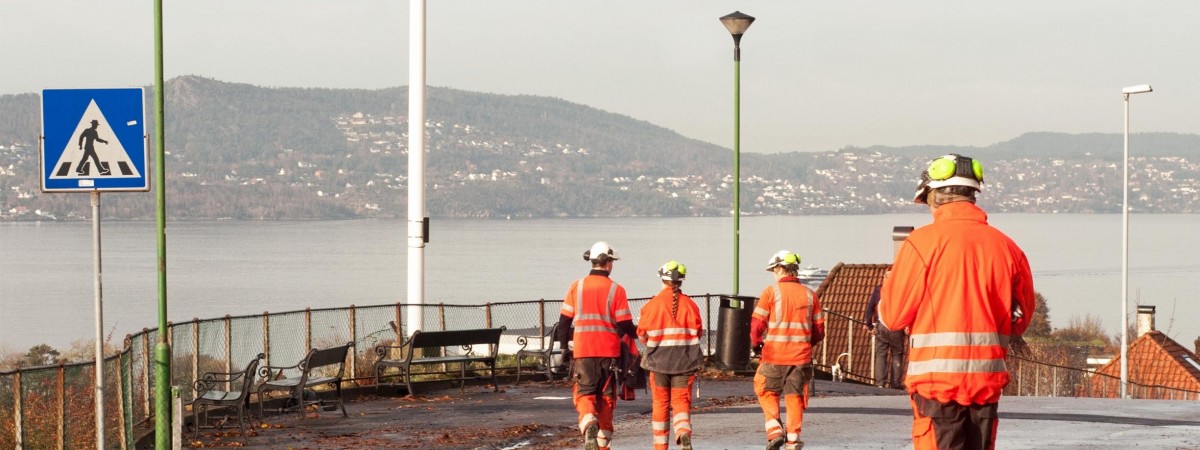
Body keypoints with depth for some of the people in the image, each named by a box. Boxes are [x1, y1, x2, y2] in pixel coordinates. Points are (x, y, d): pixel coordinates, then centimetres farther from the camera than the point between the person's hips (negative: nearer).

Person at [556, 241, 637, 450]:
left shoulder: (576, 287, 1)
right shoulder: (616, 290, -4)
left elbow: (564, 321, 2)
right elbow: (625, 325, -4)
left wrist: (563, 347, 12)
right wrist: (635, 333, 18)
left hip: (583, 351, 1)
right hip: (609, 351, 0)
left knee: (585, 393, 4)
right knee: (606, 397, 11)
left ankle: (589, 425, -25)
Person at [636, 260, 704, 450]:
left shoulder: (652, 305, -9)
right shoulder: (690, 305, -3)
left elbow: (642, 334, -2)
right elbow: (697, 333, 3)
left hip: (658, 361, -1)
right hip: (685, 361, 1)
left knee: (660, 403, 12)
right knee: (681, 401, 4)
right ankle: (684, 432, -24)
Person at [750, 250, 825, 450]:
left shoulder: (771, 292, -6)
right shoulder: (809, 294, 5)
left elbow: (757, 323, -7)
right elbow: (819, 329, 8)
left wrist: (757, 345, 9)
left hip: (773, 354, -3)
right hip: (801, 355, 3)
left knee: (767, 391, 14)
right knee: (795, 396, 10)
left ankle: (774, 430, 0)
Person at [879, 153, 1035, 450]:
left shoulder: (924, 241, -9)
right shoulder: (1006, 246, 5)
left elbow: (891, 316, -6)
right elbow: (1019, 321, 12)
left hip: (938, 378, -4)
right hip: (988, 380, 5)